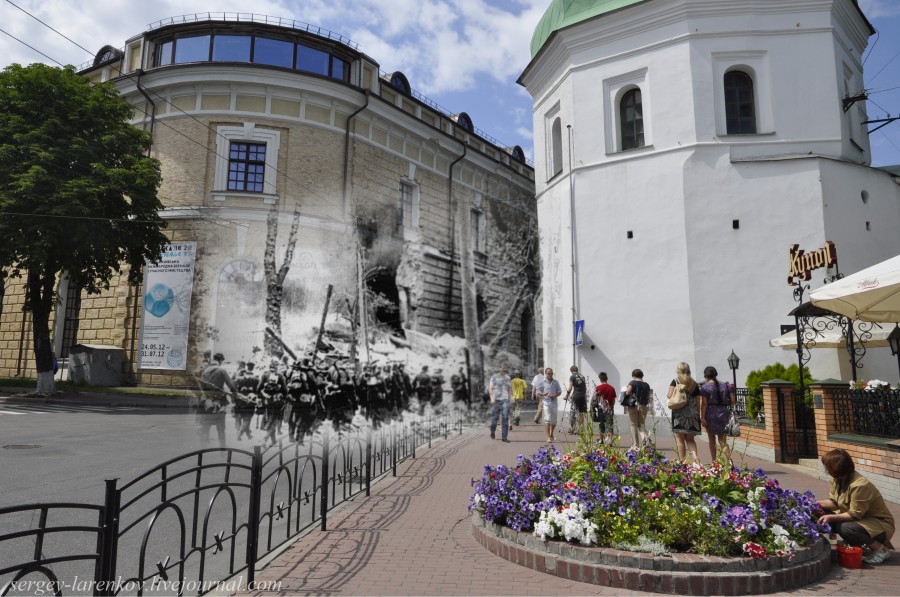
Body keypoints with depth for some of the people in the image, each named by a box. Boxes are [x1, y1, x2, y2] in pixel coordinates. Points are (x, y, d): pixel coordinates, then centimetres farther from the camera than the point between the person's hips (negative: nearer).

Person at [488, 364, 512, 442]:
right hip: (496, 400, -2)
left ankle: (504, 436, -5)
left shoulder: (508, 378, 12)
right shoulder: (494, 377, 1)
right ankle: (492, 432, 30)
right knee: (494, 417, 5)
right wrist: (492, 398, -13)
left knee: (505, 418, -7)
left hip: (505, 400, 2)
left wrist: (510, 397, 11)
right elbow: (490, 388, -2)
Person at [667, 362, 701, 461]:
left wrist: (667, 394, 11)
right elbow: (698, 402, 10)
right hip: (692, 414, 4)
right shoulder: (694, 384, 10)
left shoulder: (675, 381, 0)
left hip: (679, 414, -4)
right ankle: (695, 455, -8)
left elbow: (670, 395, -10)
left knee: (680, 439, 2)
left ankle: (682, 461, 2)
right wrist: (698, 415, 15)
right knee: (690, 439, 14)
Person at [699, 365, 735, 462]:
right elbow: (732, 402, 2)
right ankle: (729, 459, -9)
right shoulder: (725, 385, 4)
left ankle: (714, 462, 16)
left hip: (710, 414, -3)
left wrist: (702, 417, -13)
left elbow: (704, 403, -13)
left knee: (712, 440, 11)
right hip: (723, 413, 3)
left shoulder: (705, 387, -8)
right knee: (722, 439, 11)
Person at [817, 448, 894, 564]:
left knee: (847, 528, -35)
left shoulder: (859, 485, -31)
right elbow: (834, 502, 2)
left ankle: (881, 549, -8)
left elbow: (855, 514, -28)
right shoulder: (837, 479, -5)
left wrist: (831, 517, -31)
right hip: (860, 519, 9)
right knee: (823, 514, -7)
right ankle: (856, 544, 8)